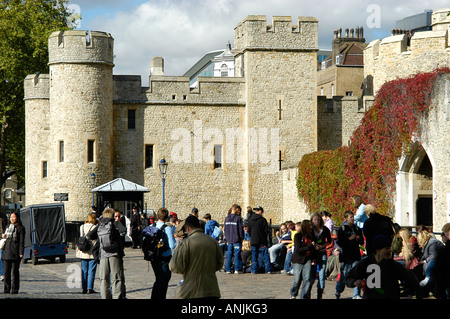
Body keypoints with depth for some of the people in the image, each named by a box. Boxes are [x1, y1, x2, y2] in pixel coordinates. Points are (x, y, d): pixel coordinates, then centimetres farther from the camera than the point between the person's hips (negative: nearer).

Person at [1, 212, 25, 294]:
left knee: (14, 271, -3)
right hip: (6, 252, 6)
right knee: (6, 271, 4)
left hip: (15, 253, -6)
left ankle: (14, 289, 2)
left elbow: (22, 241, -6)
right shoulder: (8, 227, 17)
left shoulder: (20, 228, -2)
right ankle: (6, 289, 9)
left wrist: (21, 253, -13)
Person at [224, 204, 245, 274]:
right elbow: (241, 229, -9)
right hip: (237, 240, -5)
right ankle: (237, 269, 1)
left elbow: (225, 229, 13)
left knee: (229, 255, 8)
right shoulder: (238, 218, -10)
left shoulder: (226, 218, 7)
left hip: (229, 239, 5)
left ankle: (228, 269, 8)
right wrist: (242, 238, 1)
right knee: (237, 254, 1)